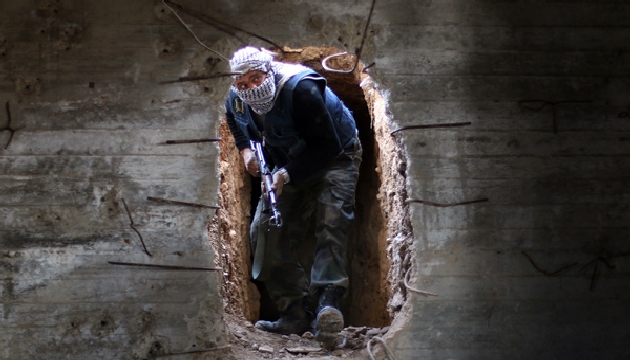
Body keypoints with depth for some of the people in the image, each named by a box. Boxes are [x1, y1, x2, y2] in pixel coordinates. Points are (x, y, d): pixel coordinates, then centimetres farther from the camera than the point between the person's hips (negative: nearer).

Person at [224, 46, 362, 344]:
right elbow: (235, 120, 15)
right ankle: (295, 315, -3)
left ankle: (328, 303, -39)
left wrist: (287, 175, -36)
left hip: (335, 157, -6)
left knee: (330, 224, -29)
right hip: (290, 165, 7)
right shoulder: (237, 99, -13)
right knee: (265, 233, -4)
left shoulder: (300, 89, -35)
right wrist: (245, 149, -4)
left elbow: (328, 145, -33)